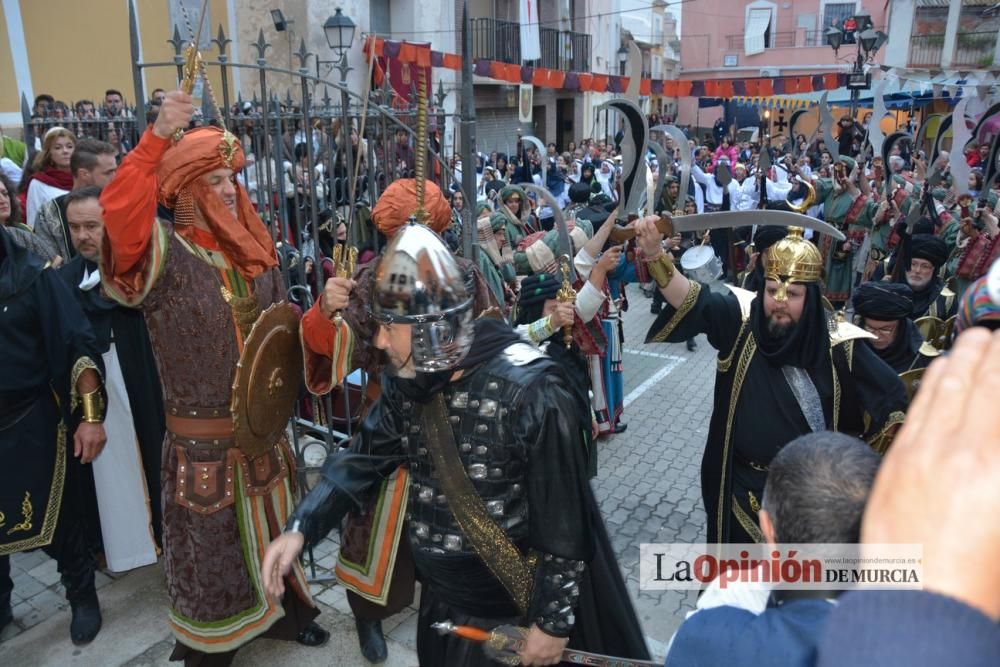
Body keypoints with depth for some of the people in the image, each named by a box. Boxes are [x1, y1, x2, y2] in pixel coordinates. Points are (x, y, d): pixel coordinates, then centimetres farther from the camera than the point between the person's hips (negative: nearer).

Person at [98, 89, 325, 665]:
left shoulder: (256, 254, 5)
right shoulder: (165, 255, -13)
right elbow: (120, 209, -33)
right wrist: (159, 136, -37)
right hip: (204, 435, -5)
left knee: (270, 523, 21)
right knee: (213, 542, 10)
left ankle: (278, 609, 43)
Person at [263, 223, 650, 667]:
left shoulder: (530, 391, -26)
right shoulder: (407, 381, -5)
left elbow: (563, 520, -21)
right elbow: (364, 458, 2)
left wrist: (554, 620, -14)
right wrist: (299, 529, -12)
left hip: (519, 612, -6)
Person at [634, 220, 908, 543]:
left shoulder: (837, 345, -16)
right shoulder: (741, 319, -14)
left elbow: (891, 396, -8)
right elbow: (692, 300, -28)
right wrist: (654, 253, -43)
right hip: (744, 485, 1)